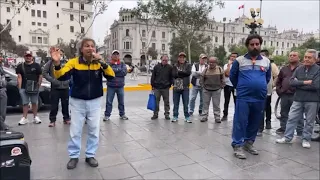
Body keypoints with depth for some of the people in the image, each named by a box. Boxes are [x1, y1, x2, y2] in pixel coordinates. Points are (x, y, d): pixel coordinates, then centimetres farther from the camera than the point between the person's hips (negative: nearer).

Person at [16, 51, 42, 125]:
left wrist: (38, 85, -5)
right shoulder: (20, 66, 8)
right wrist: (19, 88, -4)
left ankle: (35, 117, 17)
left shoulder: (37, 65, 4)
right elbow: (19, 77, 3)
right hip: (23, 88, 1)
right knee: (25, 103, 4)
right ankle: (24, 118, 10)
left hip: (34, 88, -1)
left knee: (34, 103, 7)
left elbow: (40, 76, 3)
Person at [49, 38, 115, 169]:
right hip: (77, 101, -1)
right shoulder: (74, 62, -8)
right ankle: (74, 156, 26)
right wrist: (57, 63, -36)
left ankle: (90, 155, 26)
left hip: (95, 102, 1)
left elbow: (111, 76, -16)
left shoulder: (99, 63, -5)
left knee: (94, 130, 10)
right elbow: (60, 76, -17)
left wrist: (102, 62, -28)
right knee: (75, 131, 8)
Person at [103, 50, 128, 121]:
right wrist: (119, 70, -17)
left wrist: (114, 71, -15)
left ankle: (122, 114, 24)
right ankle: (107, 115, 13)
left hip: (120, 86, 2)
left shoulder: (122, 64, 6)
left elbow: (124, 72, -10)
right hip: (111, 86, -2)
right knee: (109, 101, 3)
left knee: (121, 101, 12)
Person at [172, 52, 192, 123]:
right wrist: (183, 74, -14)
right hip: (176, 87, 1)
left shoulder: (188, 65, 6)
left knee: (186, 103, 4)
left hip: (185, 87, -1)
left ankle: (187, 117, 14)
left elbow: (188, 73, -12)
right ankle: (175, 116, 19)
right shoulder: (175, 66, 7)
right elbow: (174, 74, -8)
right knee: (175, 103, 8)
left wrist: (179, 72, -12)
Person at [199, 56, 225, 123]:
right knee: (205, 103, 7)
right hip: (206, 90, 1)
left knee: (216, 104, 4)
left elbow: (223, 79, 4)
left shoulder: (220, 69, -3)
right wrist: (203, 86, 4)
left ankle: (217, 117, 12)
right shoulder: (206, 70, -3)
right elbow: (201, 79, 6)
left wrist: (221, 86, 1)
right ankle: (205, 116, 17)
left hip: (216, 90, -1)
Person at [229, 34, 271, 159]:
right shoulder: (239, 60, -2)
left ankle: (249, 143, 27)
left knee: (255, 123, 12)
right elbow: (232, 76, 9)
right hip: (243, 98, -4)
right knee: (240, 122, -4)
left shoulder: (266, 61, 8)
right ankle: (238, 146, 6)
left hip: (260, 98, 4)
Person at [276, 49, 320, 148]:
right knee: (292, 118, 5)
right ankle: (287, 137, 14)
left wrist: (299, 84, -11)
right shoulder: (299, 69, 6)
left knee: (309, 122, 8)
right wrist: (305, 82, -17)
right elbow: (292, 82, -4)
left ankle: (306, 140, 22)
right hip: (298, 99, 3)